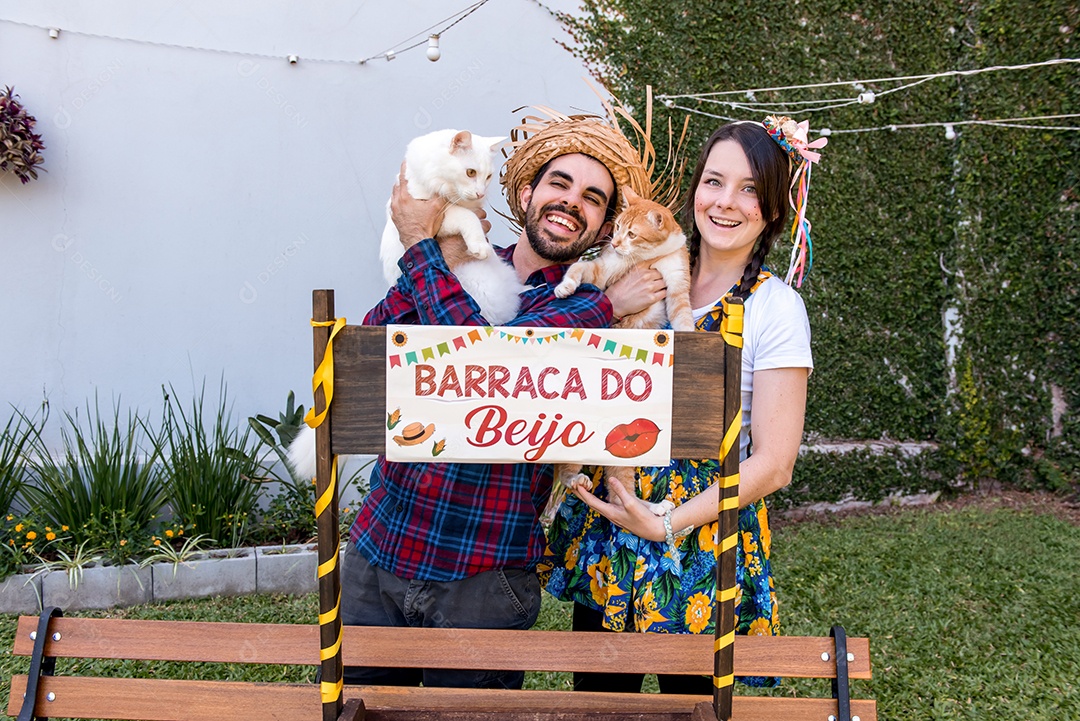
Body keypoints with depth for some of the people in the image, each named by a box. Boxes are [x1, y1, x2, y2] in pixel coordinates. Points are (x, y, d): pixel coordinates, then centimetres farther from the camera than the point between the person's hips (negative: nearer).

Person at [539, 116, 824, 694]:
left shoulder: (774, 308, -10)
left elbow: (772, 464, -13)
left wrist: (665, 522, -20)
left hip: (704, 532, -4)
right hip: (606, 515, 4)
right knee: (597, 694, 15)